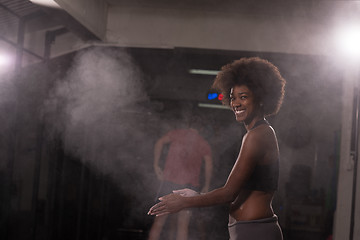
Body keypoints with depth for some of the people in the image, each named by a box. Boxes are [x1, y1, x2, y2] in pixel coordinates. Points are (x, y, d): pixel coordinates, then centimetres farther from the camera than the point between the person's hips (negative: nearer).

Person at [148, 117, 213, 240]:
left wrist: (156, 165, -2)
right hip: (190, 184, 0)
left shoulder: (176, 133, 13)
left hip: (169, 180, 0)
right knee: (183, 224, 3)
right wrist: (206, 186, 9)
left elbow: (160, 143, -3)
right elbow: (209, 165, 0)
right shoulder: (204, 144, 13)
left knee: (160, 218, 4)